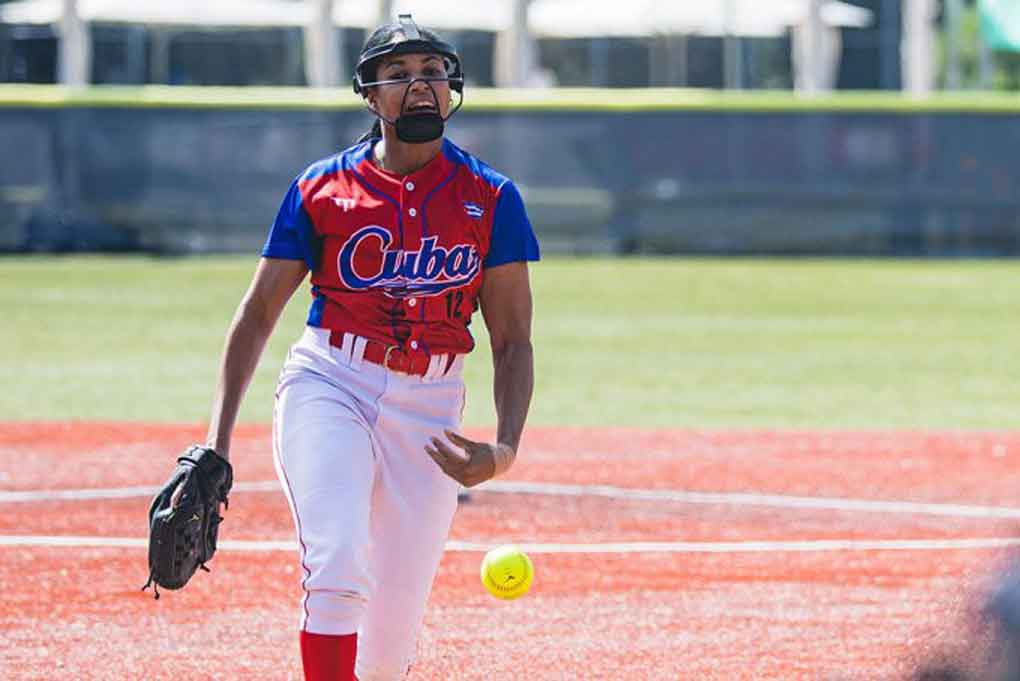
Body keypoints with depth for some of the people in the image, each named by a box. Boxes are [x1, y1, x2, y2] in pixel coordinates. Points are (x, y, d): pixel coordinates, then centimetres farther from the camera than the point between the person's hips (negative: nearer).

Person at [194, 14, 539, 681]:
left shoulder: (491, 198, 5)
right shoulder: (322, 188, 4)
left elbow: (513, 342, 6)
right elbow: (257, 314, 7)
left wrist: (505, 447, -11)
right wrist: (216, 443, -2)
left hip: (430, 408, 1)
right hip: (329, 384, -1)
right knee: (338, 571, -26)